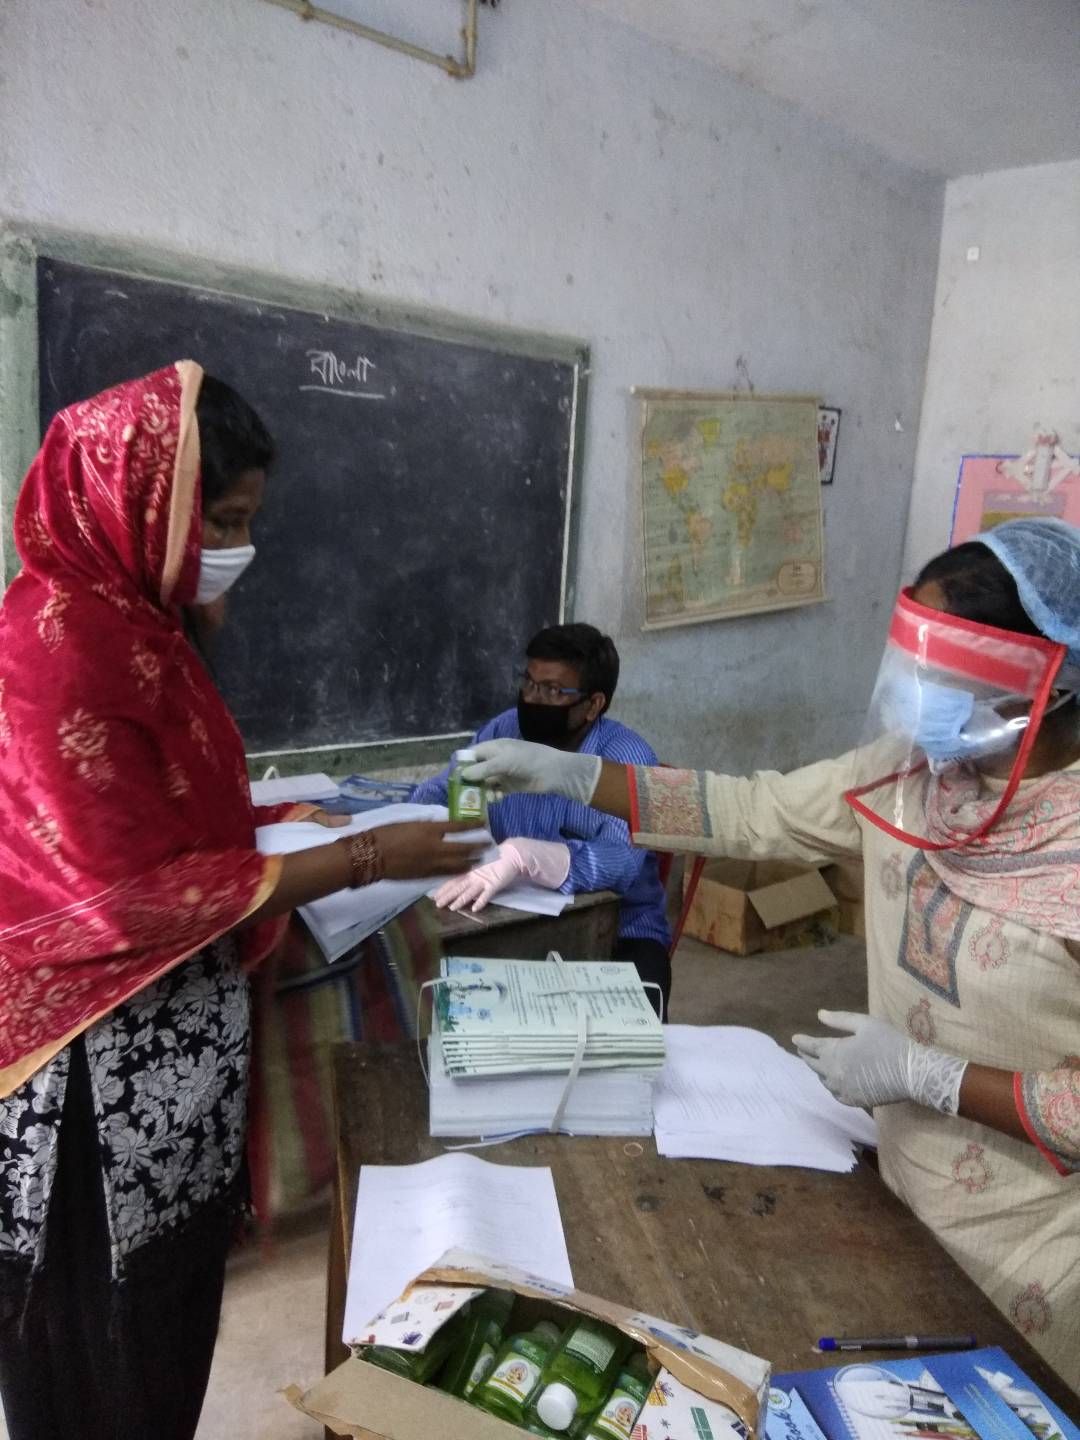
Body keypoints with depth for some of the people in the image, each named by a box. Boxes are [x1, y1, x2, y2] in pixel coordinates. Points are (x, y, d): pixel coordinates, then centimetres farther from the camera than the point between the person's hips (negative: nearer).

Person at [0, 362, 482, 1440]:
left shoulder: (130, 621, 5)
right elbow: (138, 895, -24)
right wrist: (369, 858, -21)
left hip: (173, 1031, 8)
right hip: (108, 1056, -8)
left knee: (171, 1286, 25)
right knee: (109, 1329, 14)